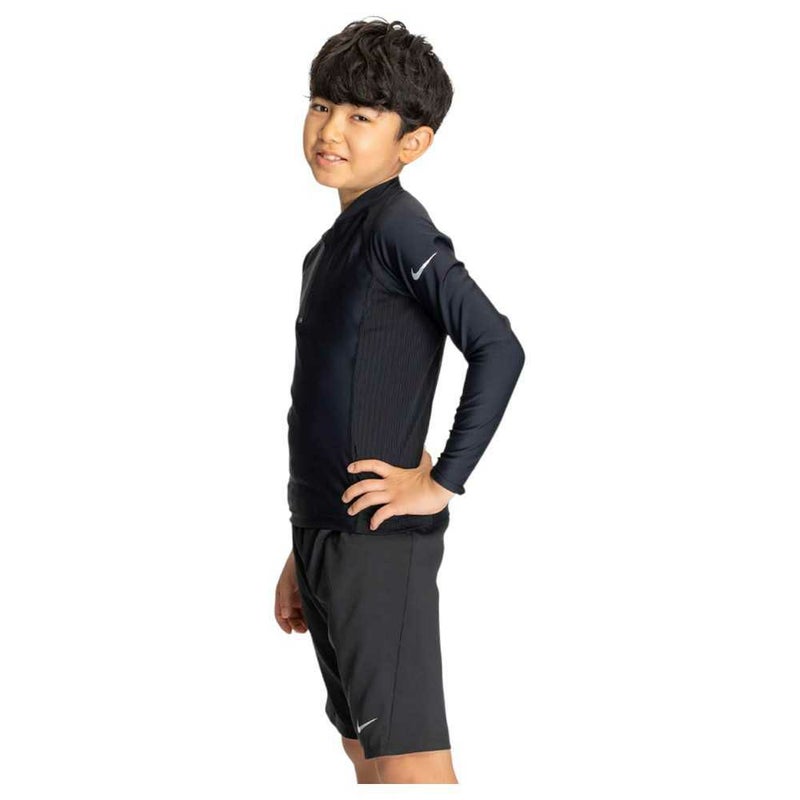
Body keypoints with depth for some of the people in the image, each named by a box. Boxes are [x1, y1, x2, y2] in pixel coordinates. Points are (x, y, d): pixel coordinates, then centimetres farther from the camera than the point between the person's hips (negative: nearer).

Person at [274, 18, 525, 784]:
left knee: (407, 758, -9)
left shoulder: (397, 226, -12)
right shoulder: (333, 246, 16)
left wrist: (442, 482, -16)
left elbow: (498, 349, -21)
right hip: (329, 537, 9)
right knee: (365, 749, 15)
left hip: (381, 542, -9)